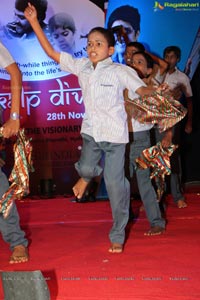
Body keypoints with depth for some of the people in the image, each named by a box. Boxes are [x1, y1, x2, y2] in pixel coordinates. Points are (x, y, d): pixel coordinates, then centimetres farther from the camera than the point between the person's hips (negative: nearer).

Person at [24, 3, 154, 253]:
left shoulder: (120, 71, -10)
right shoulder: (81, 66, 2)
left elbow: (142, 89, -17)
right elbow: (51, 52, 4)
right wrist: (34, 22, 1)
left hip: (114, 132, -3)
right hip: (90, 129, 3)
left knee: (115, 182, 0)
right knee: (86, 168, -21)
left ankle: (118, 236, 16)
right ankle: (86, 176, 23)